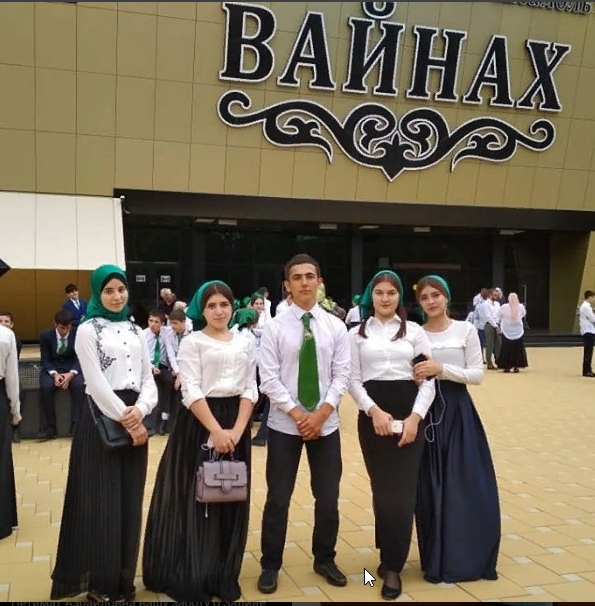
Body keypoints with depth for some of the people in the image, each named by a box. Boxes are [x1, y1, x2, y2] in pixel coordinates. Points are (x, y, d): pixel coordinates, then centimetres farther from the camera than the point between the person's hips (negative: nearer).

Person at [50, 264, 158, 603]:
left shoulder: (136, 331, 13)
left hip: (134, 419, 5)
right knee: (101, 501, 0)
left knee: (130, 501, 9)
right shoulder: (88, 330, -2)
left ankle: (124, 579, 22)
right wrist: (124, 419, -14)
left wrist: (140, 410, -11)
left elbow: (149, 380, 8)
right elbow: (96, 383, -11)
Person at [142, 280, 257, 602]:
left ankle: (224, 577, 23)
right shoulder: (192, 342, -3)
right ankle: (191, 580, 12)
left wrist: (237, 430, -9)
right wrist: (216, 431, -18)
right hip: (199, 424, -4)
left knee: (231, 500, 9)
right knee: (195, 499, 0)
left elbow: (249, 390, 5)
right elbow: (191, 392, -11)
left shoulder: (245, 344, 9)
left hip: (236, 423, 4)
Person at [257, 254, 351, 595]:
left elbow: (342, 375, -2)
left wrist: (321, 413, -13)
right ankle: (271, 566, 22)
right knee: (278, 498, 6)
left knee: (328, 498, 11)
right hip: (284, 424, -2)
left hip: (326, 423, 2)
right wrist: (297, 414, -15)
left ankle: (325, 560, 30)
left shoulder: (335, 326, 1)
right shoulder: (275, 327, -4)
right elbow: (269, 379, -8)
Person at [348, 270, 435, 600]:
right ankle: (389, 555, 24)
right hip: (372, 414, 1)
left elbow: (428, 380, 2)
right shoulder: (357, 334, 6)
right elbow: (353, 380, 2)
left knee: (402, 489, -3)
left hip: (409, 412, 0)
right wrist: (374, 411, -13)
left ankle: (393, 566, 7)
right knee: (381, 488, 5)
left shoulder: (414, 331, 5)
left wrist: (416, 417, -10)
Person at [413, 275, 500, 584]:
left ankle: (467, 557, 14)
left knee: (465, 484, -1)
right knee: (430, 485, 4)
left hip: (457, 411, -1)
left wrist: (441, 369, -16)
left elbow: (477, 374, -4)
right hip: (425, 410, 1)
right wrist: (416, 377, -15)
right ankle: (437, 559, 16)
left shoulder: (466, 330, 0)